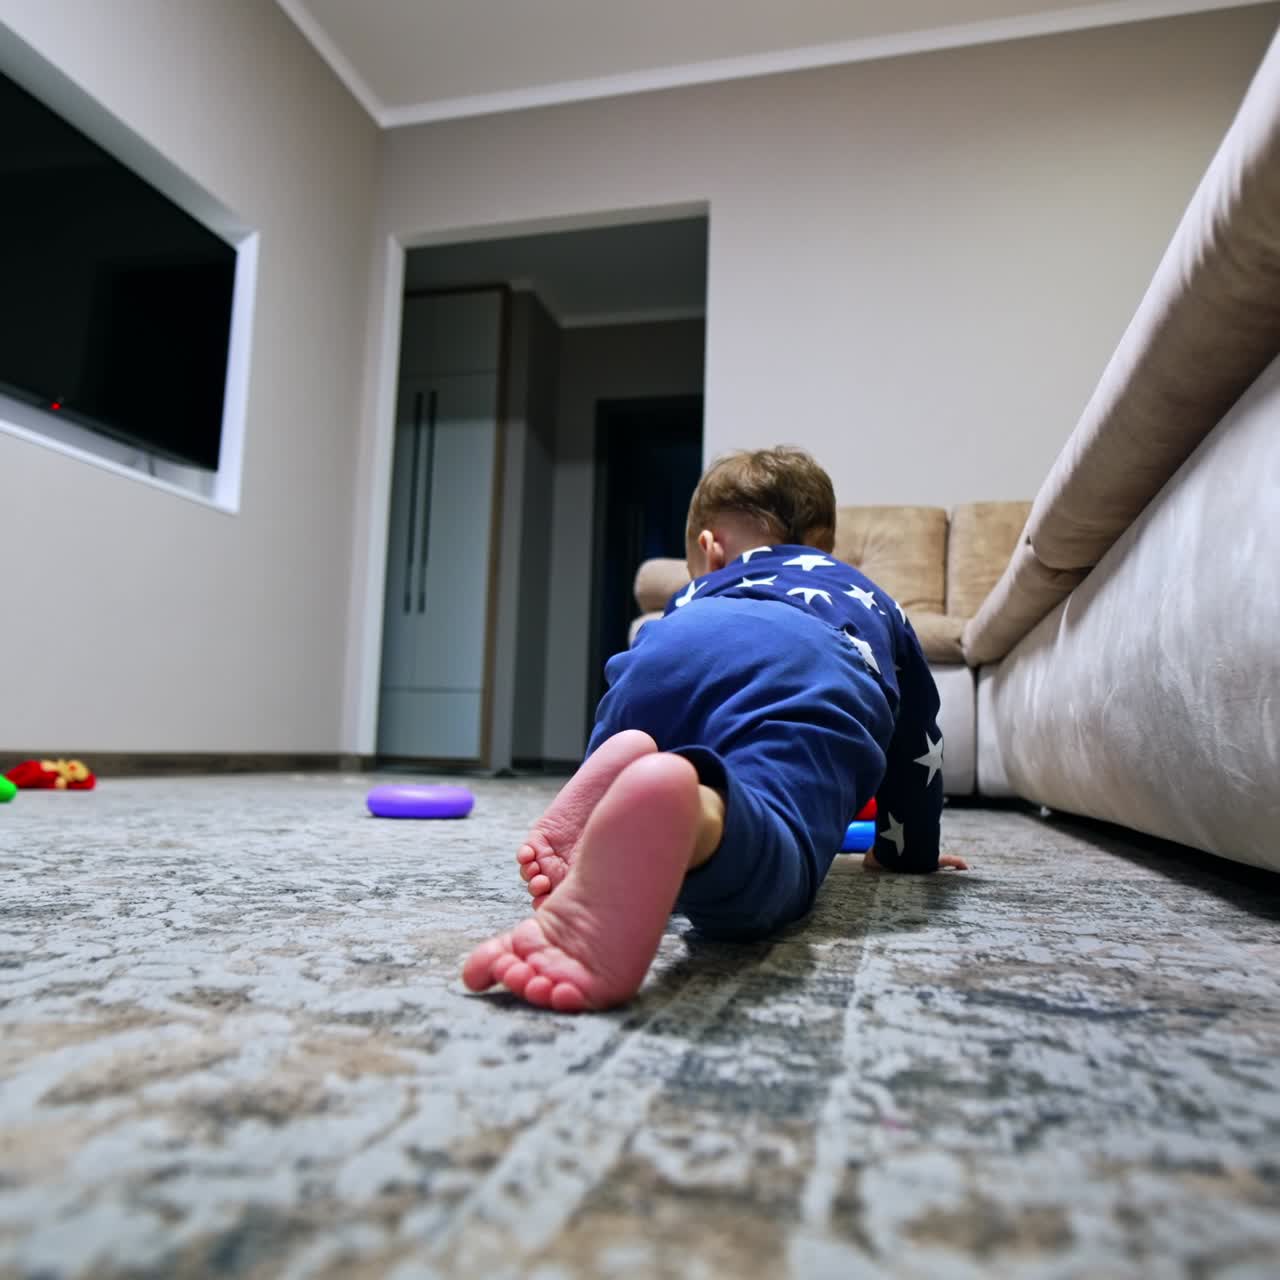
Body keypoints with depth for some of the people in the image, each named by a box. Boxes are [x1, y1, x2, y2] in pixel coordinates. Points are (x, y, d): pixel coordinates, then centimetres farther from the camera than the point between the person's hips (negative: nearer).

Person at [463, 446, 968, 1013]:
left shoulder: (695, 597, 45)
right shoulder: (878, 604, 48)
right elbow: (916, 735, 53)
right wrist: (907, 849, 64)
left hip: (669, 652, 2)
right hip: (812, 678, -1)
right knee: (760, 868, -23)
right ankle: (687, 809, -58)